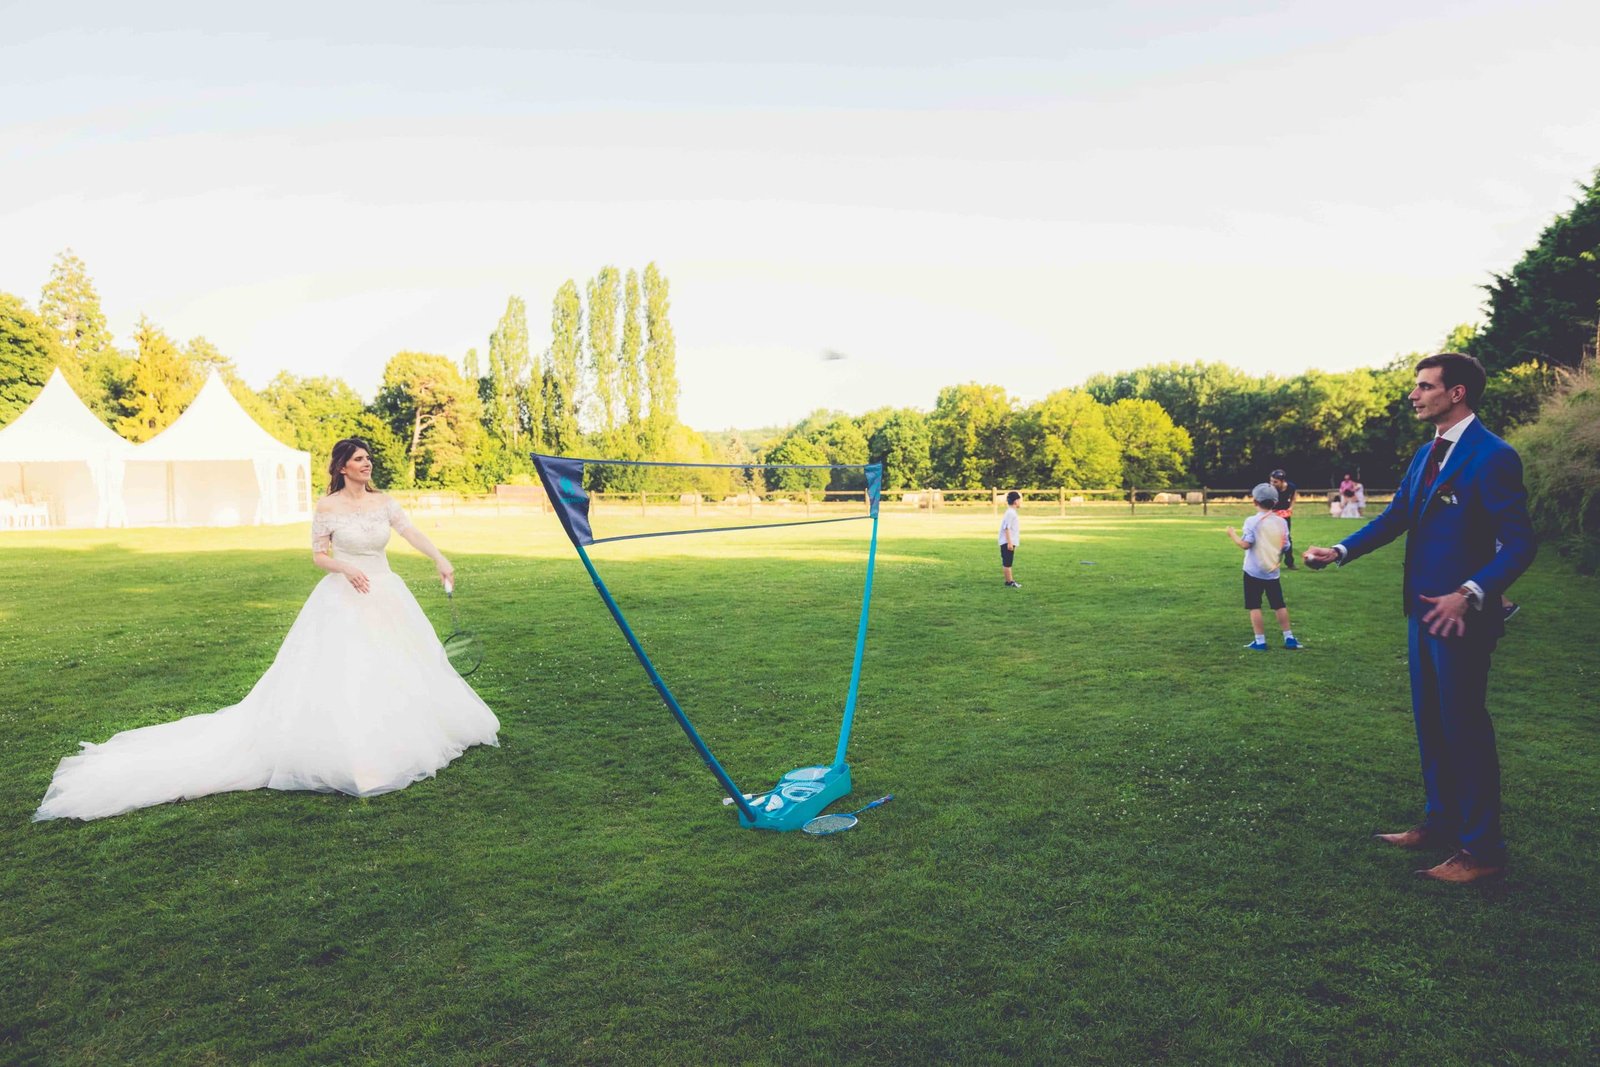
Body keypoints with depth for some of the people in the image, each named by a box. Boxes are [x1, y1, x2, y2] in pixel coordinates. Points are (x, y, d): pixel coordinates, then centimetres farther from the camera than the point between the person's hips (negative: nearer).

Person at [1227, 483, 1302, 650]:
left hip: (1254, 571, -4)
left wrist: (1233, 534, -3)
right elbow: (1285, 546, 5)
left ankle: (1260, 641, 1)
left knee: (1254, 606, 2)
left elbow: (1245, 544, -18)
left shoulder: (1252, 521, -12)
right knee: (1279, 604, 14)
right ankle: (1289, 638, 17)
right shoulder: (1281, 522, 2)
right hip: (1273, 571, 5)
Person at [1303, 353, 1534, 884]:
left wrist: (1471, 594, -31)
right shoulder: (1426, 453, 11)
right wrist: (1342, 550, -2)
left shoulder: (1492, 456, -16)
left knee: (1464, 727, 1)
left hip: (1459, 616, -8)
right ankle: (1440, 821, 32)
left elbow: (1519, 543, -19)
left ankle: (1481, 849, 14)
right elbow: (1395, 516, 11)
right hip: (1422, 609, 9)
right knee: (1430, 721, 17)